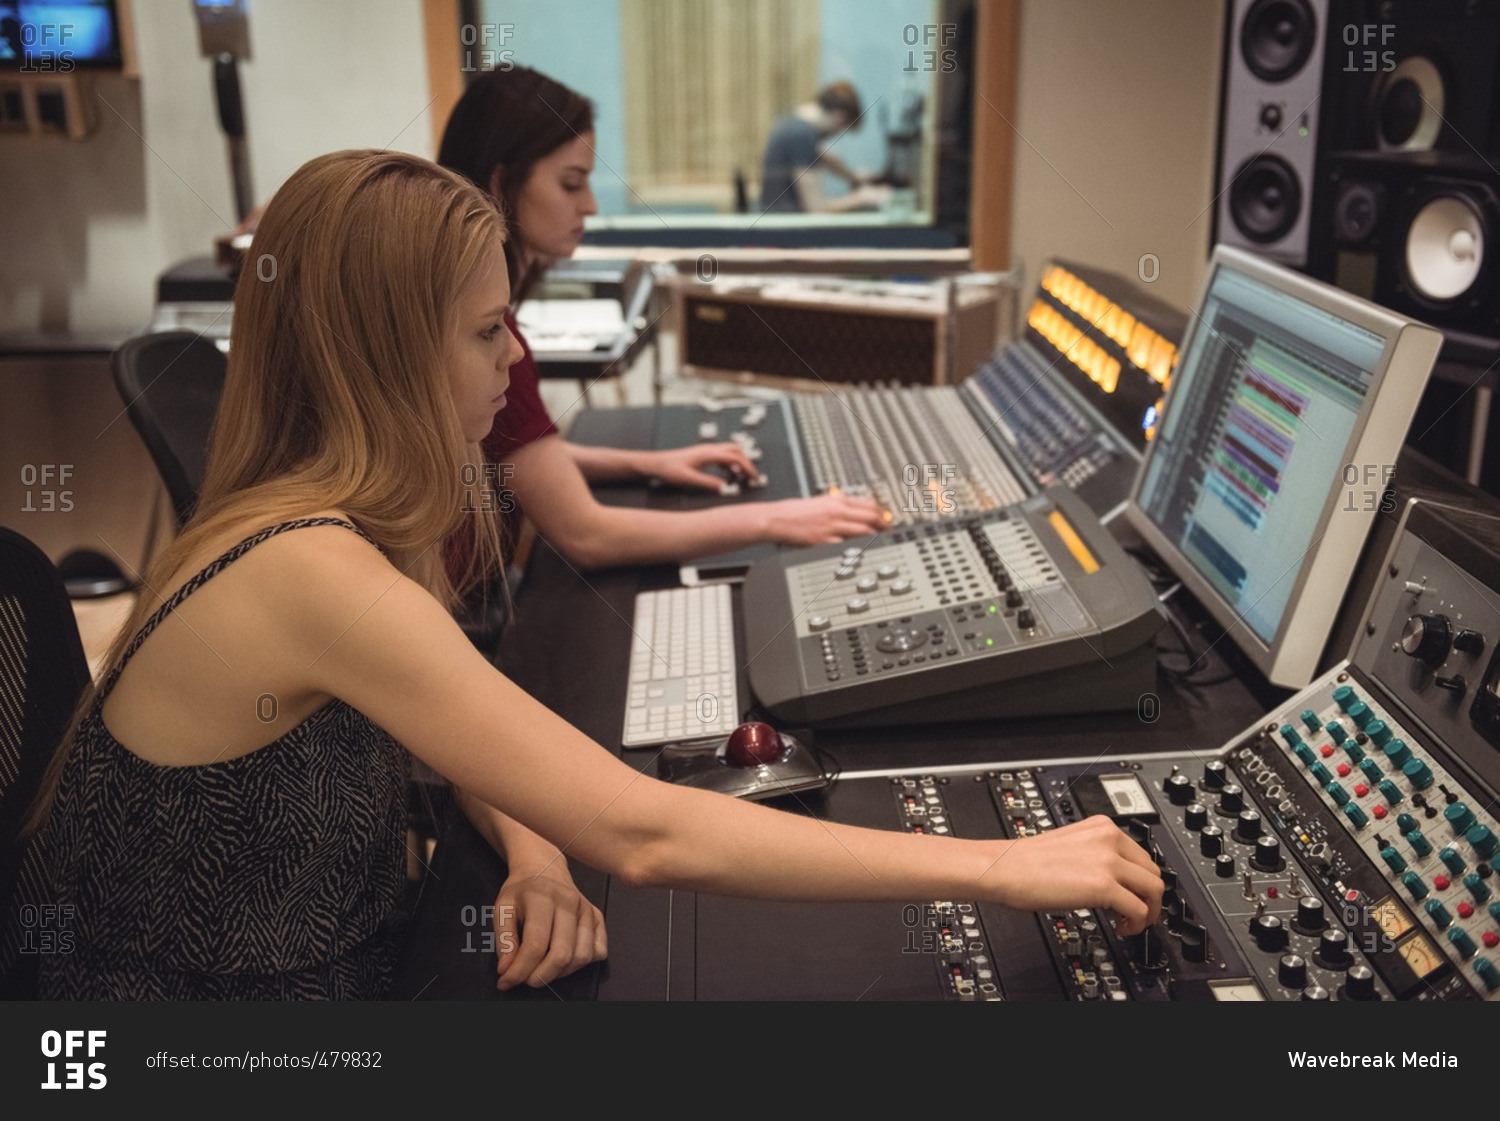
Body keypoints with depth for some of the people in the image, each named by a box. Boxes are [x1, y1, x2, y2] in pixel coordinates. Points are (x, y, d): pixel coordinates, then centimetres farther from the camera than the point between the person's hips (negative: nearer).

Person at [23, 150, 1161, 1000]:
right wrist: (998, 866, -27)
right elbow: (645, 836, -33)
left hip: (337, 971, 7)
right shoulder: (311, 573, -30)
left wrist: (533, 855, -13)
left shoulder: (356, 520, -2)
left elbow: (473, 735, 9)